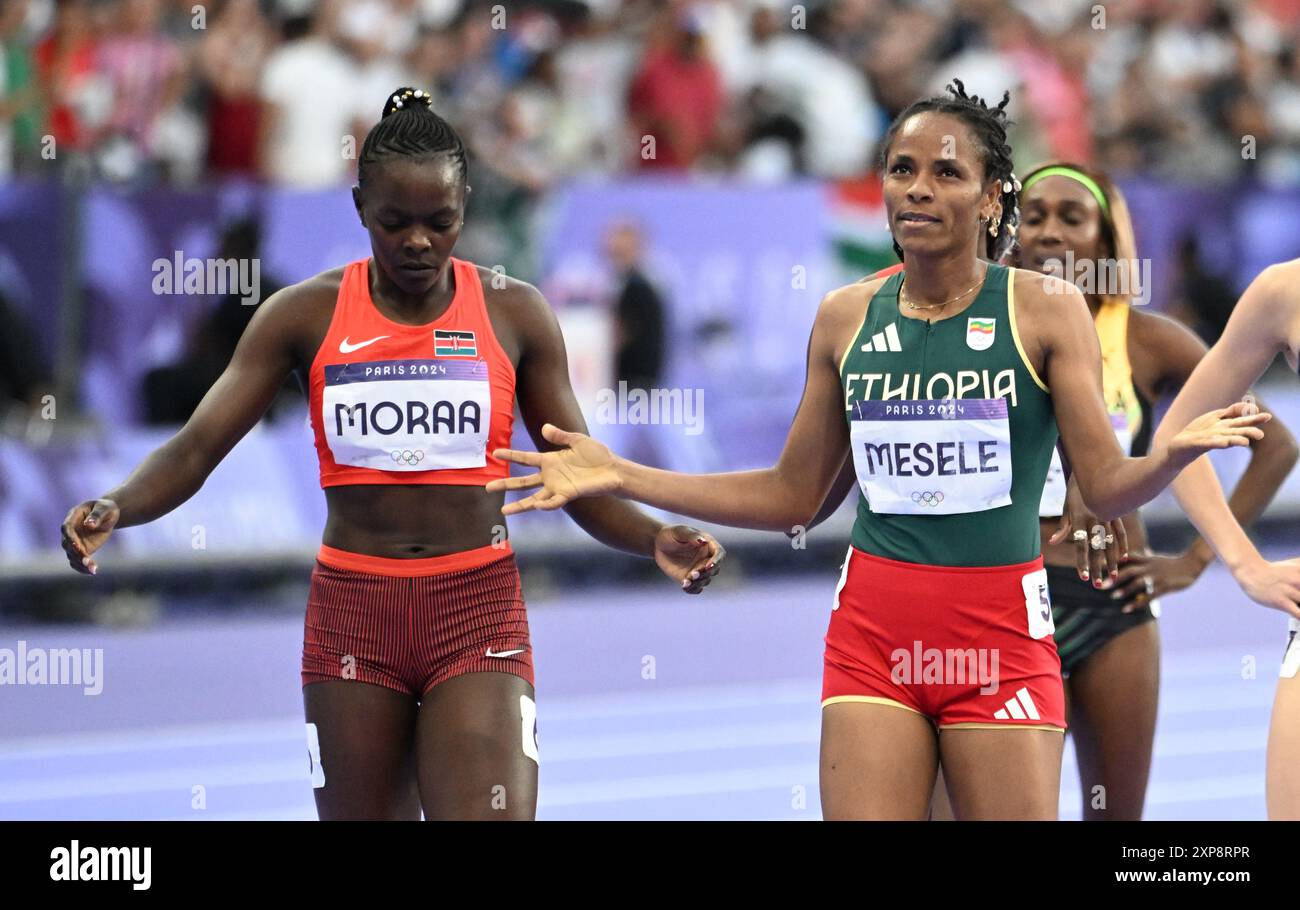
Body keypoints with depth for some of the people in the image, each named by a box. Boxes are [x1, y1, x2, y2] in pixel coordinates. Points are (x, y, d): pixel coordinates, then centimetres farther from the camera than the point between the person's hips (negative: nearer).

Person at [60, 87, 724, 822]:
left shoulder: (513, 313, 1)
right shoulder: (307, 315, 0)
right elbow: (198, 446, -4)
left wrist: (655, 539, -18)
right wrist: (116, 508, -24)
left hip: (478, 607, -1)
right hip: (353, 609, 1)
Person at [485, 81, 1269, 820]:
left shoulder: (1046, 310, -2)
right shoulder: (847, 318, 7)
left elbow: (1108, 488, -5)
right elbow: (792, 496, 15)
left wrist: (1178, 452, -28)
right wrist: (619, 477, 10)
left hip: (1000, 635, -2)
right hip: (873, 632, 2)